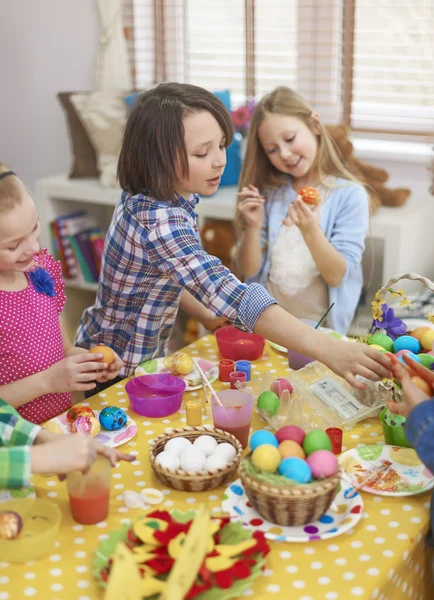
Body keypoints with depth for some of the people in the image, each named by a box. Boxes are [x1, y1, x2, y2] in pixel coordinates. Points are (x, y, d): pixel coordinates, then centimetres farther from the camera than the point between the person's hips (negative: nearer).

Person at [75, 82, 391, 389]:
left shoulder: (149, 199, -6)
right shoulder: (159, 221, -34)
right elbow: (229, 295, -46)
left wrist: (211, 316, -3)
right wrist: (326, 348, -54)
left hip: (149, 355, 8)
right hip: (116, 374, -8)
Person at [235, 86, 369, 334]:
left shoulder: (350, 195, -5)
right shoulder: (269, 193, 7)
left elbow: (338, 276, -8)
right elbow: (249, 271, 6)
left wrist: (311, 231, -24)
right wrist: (253, 227, -11)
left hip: (319, 328, -3)